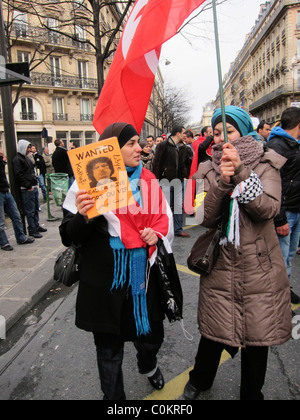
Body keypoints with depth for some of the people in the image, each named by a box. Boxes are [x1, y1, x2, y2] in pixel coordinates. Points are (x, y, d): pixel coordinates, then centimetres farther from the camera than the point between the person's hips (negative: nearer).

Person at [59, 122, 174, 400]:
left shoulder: (147, 180, 6)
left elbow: (164, 218, 15)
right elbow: (70, 236, -11)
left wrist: (157, 233, -5)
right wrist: (83, 217, -31)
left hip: (143, 274, 4)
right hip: (106, 280, -4)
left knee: (151, 335, 18)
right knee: (109, 347, 13)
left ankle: (148, 365, 55)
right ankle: (113, 395, 42)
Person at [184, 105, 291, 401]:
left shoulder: (265, 164, 0)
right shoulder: (208, 170, 4)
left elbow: (269, 208, -17)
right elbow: (205, 218, -8)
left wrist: (240, 172, -26)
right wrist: (221, 182, -23)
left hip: (259, 268, 0)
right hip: (220, 266, 1)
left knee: (257, 335, 12)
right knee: (213, 334, 11)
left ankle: (251, 393, 39)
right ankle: (199, 381, 42)